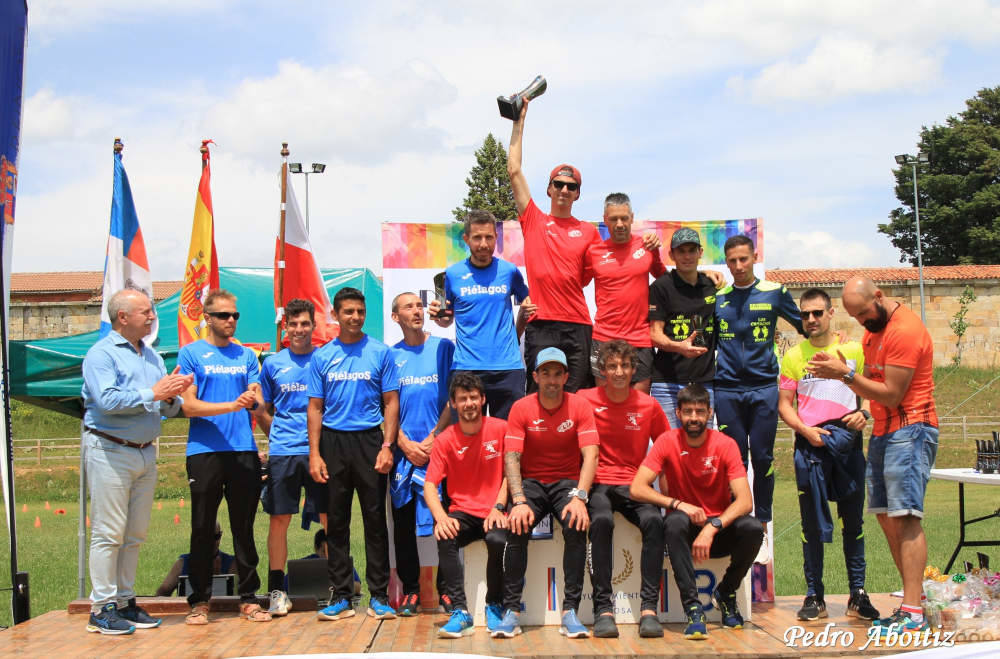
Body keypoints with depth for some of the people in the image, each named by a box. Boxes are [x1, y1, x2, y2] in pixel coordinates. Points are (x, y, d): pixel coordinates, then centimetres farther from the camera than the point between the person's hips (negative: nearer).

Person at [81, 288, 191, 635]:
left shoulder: (151, 356, 16)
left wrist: (171, 396, -9)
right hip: (110, 450, -7)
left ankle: (125, 600, 17)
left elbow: (170, 408, 13)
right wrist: (152, 393, -18)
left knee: (135, 534, 10)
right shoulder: (101, 353, -6)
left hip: (145, 452, 7)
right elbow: (107, 400, -21)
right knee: (109, 532, -6)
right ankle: (102, 608, -2)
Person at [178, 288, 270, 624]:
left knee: (244, 528, 6)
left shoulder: (246, 355, 15)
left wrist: (255, 398, -13)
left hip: (244, 450, 3)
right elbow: (189, 406, -5)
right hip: (205, 451, -3)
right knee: (203, 529, 1)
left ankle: (249, 598, 11)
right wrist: (232, 405, -16)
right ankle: (199, 601, 10)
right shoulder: (191, 354, 3)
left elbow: (258, 402, 11)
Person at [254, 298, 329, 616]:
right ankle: (277, 590, 10)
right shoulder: (273, 363, 10)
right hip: (282, 452, 1)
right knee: (279, 519, 2)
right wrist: (279, 434, 4)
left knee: (330, 518, 0)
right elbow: (261, 411, 17)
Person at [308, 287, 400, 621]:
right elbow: (315, 407, 8)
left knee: (375, 518, 0)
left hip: (369, 440, -2)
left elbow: (391, 403, 2)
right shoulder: (322, 356, 8)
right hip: (333, 442, 2)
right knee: (337, 521, 5)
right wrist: (314, 453, -1)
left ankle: (379, 595, 6)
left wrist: (387, 446, -8)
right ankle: (340, 596, 12)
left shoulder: (381, 352, 3)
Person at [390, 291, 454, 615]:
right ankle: (410, 590, 13)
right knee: (404, 524, 4)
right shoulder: (390, 355, 8)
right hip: (403, 451, 2)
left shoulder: (444, 347, 4)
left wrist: (433, 438, -8)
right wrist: (405, 444, -6)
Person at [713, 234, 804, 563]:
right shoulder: (717, 298, 9)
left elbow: (804, 326, 16)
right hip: (727, 388, 1)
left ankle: (762, 532, 6)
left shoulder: (774, 292, 6)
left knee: (763, 458, -2)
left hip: (763, 386, -1)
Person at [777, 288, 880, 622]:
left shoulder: (854, 350, 9)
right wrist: (805, 430, -9)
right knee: (812, 522, 1)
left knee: (853, 519, 3)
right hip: (809, 443, 0)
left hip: (847, 440, 1)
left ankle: (858, 595, 9)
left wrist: (863, 414, -8)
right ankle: (814, 596, 6)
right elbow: (784, 404, 7)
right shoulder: (794, 356, 8)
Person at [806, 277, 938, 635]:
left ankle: (913, 612, -16)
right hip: (882, 432, 10)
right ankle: (911, 603, 7)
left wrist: (847, 374, -16)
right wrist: (842, 372, -1)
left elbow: (891, 395, -17)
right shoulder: (873, 330, 17)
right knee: (887, 519, 5)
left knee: (905, 517, -14)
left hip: (909, 431, -10)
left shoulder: (904, 330, -14)